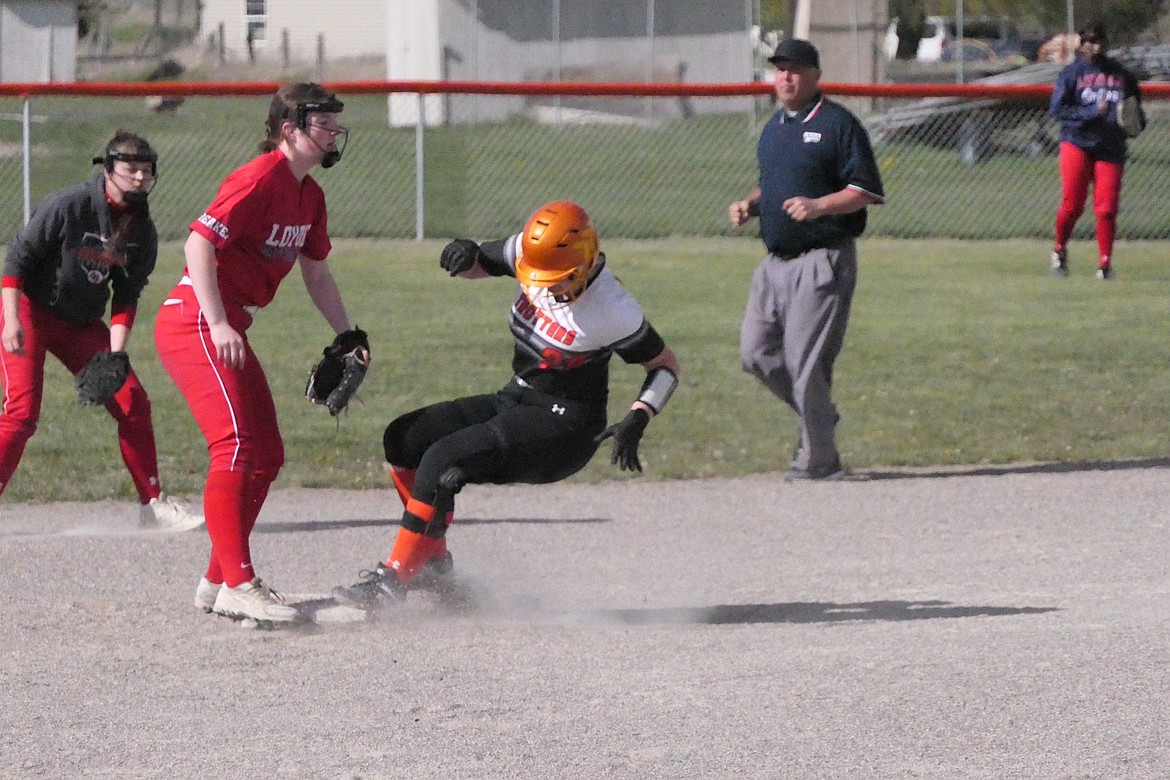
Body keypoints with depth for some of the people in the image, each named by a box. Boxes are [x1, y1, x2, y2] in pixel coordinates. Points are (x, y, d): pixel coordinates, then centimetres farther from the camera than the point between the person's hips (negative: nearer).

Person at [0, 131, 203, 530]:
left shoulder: (142, 231, -3)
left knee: (133, 402, 1)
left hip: (83, 324, 6)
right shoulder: (69, 205, -21)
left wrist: (115, 353, -13)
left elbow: (126, 298, 0)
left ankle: (153, 504, 12)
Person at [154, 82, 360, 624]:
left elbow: (316, 274, 24)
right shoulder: (260, 179, -16)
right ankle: (237, 586, -25)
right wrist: (218, 325, -30)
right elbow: (199, 243, -25)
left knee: (267, 455, 12)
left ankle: (218, 582, 19)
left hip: (228, 330, 11)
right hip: (193, 323, -11)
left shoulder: (309, 195, 14)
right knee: (236, 445, -21)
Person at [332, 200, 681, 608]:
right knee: (403, 439, 1)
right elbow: (480, 264, 11)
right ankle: (432, 560, 9)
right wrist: (467, 256, -14)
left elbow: (666, 364, -9)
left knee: (444, 459, -24)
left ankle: (393, 580, -18)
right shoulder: (529, 251, -7)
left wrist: (637, 421, -23)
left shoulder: (614, 311, -22)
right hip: (515, 400, 8)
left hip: (566, 425, -8)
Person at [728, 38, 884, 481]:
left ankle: (817, 461, 1)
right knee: (756, 352, 6)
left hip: (821, 261, -8)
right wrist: (750, 205, 9)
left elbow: (867, 191, -11)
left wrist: (818, 206, -25)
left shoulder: (837, 124, -7)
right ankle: (818, 417, 25)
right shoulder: (774, 128, 17)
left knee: (805, 362, -9)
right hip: (775, 262, 8)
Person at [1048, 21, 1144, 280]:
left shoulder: (1122, 75, 10)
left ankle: (1105, 263, 5)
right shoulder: (1072, 72, 1)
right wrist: (1093, 113, -15)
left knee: (1107, 208, -4)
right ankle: (1059, 250, 17)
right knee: (1072, 205, -7)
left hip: (1110, 149, 2)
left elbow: (1137, 110, 18)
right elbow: (1057, 108, -6)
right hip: (1077, 144, -2)